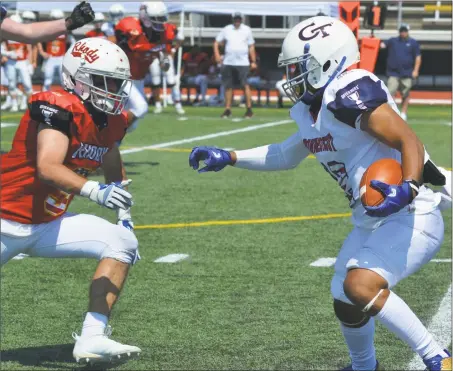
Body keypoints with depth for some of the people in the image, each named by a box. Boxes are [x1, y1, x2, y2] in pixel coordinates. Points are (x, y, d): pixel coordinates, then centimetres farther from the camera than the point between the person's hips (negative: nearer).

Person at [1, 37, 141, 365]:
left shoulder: (113, 121, 2)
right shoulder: (60, 108, -22)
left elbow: (113, 169, 22)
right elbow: (47, 168, -35)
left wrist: (124, 213, 13)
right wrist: (95, 191, -48)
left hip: (49, 224, 7)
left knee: (123, 244, -11)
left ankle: (92, 338, -15)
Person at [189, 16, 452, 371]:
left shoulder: (352, 93, -20)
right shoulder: (314, 110, 9)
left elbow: (410, 142, -24)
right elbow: (286, 156, 27)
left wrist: (406, 189, -41)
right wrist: (227, 158, 22)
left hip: (411, 217, -10)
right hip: (372, 222, 10)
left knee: (359, 285, -28)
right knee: (347, 305, 16)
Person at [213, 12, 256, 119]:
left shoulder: (247, 30, 4)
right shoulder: (226, 29, 7)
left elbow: (251, 46, 6)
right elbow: (216, 42, 10)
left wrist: (253, 61, 1)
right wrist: (217, 54, -5)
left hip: (242, 63, -2)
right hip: (228, 62, 2)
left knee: (245, 85, -10)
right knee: (228, 86, 5)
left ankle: (249, 109, -7)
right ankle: (227, 109, 11)